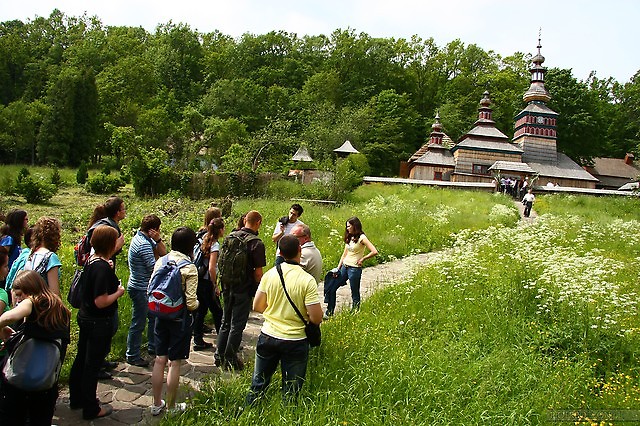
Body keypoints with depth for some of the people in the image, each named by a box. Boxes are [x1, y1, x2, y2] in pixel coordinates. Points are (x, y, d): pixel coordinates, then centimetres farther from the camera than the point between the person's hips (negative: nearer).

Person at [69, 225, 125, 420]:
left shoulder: (91, 260, 1)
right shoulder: (103, 268, -27)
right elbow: (101, 302, -29)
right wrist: (119, 292, -14)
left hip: (85, 317, 9)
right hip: (99, 323, -9)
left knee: (82, 359, 22)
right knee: (93, 365, 5)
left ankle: (77, 398, 41)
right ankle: (91, 409, 21)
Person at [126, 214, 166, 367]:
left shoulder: (146, 239, 8)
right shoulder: (143, 244, -24)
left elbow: (163, 252, 6)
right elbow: (154, 267, -24)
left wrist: (158, 240, -11)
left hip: (146, 288, 10)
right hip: (140, 289, -10)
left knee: (154, 317, 21)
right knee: (138, 323, 2)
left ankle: (153, 347, 36)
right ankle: (132, 356, 15)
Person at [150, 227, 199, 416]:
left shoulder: (161, 261, -1)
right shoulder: (189, 268, -17)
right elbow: (191, 303, -18)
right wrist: (197, 304, 3)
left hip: (161, 315, 5)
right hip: (180, 317, -5)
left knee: (160, 359, 15)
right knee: (175, 362, 7)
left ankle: (157, 404, 27)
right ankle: (171, 406, 20)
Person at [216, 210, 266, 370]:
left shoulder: (230, 236, 1)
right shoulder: (257, 244, -16)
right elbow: (258, 273, -16)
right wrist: (259, 289, 0)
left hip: (227, 287, 6)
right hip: (244, 290, -6)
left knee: (226, 323, 19)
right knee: (237, 326, 7)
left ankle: (219, 356, 28)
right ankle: (230, 360, 15)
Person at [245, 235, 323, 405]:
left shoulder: (269, 274, -7)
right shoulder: (307, 280, -18)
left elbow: (257, 306, 3)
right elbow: (316, 318, -18)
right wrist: (303, 313, 3)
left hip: (268, 337, 3)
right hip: (295, 341, -3)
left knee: (258, 384, 20)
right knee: (291, 391, 14)